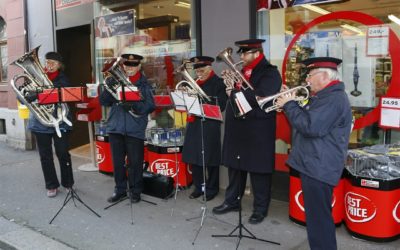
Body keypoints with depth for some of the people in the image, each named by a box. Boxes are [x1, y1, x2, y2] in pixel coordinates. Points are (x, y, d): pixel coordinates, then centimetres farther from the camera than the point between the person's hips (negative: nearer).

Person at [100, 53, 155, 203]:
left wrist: (134, 105, -23)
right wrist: (108, 88, -14)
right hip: (115, 128, 3)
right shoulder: (116, 81, 8)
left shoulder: (144, 84, 1)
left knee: (135, 162, 3)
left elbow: (150, 106, -8)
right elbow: (103, 102, 3)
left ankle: (135, 191, 19)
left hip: (135, 129, -3)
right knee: (117, 161, 11)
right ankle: (120, 189, 26)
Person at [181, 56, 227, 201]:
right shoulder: (196, 83, 15)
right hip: (194, 124, 6)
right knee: (193, 156, 8)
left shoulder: (218, 82, -4)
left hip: (210, 125, -6)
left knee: (210, 158, 0)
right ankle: (198, 187, 22)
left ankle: (212, 188, 15)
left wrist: (202, 100, -19)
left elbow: (221, 106, -13)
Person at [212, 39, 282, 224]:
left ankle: (260, 209, 15)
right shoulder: (242, 72, 15)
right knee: (235, 166, 14)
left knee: (258, 169, 2)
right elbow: (233, 91, 18)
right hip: (237, 129, 7)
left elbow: (260, 97, -24)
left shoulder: (270, 73, -9)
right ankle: (232, 201, 28)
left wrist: (234, 93, -17)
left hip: (258, 131, -7)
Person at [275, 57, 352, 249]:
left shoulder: (334, 98, -17)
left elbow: (310, 127, -26)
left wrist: (289, 105, -15)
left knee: (319, 217, -3)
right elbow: (306, 119, 21)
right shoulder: (324, 96, 17)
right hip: (313, 164, 11)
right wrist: (290, 104, 7)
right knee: (316, 216, 20)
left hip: (319, 167, -11)